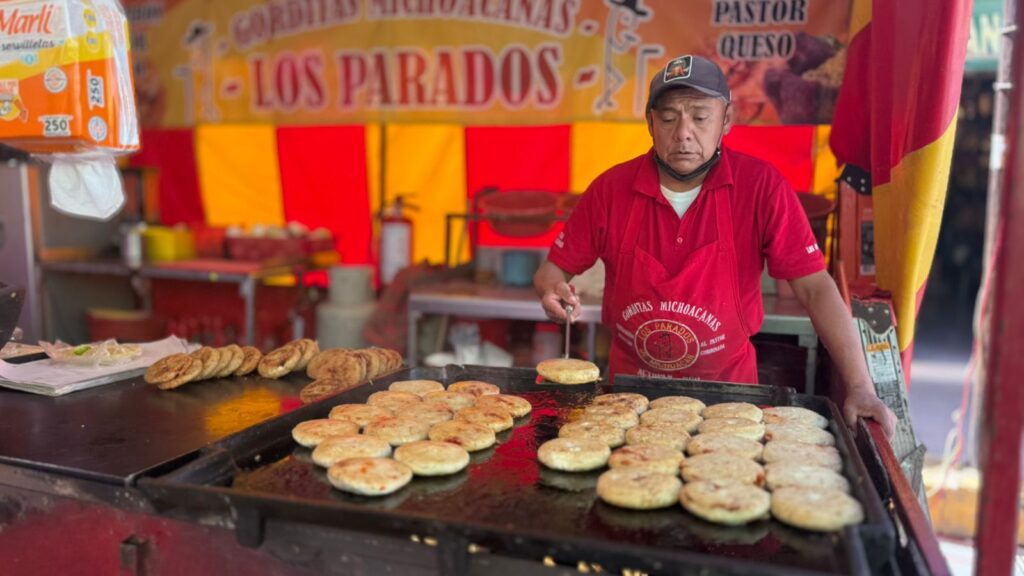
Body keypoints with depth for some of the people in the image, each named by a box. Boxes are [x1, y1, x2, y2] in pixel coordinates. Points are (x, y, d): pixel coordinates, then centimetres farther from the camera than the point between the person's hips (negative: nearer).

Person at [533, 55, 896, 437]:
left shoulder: (761, 187, -12)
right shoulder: (610, 189, -8)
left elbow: (815, 288, -13)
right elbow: (553, 269, 0)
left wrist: (860, 387, -20)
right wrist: (554, 291, -23)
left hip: (727, 387, 0)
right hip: (630, 386, 1)